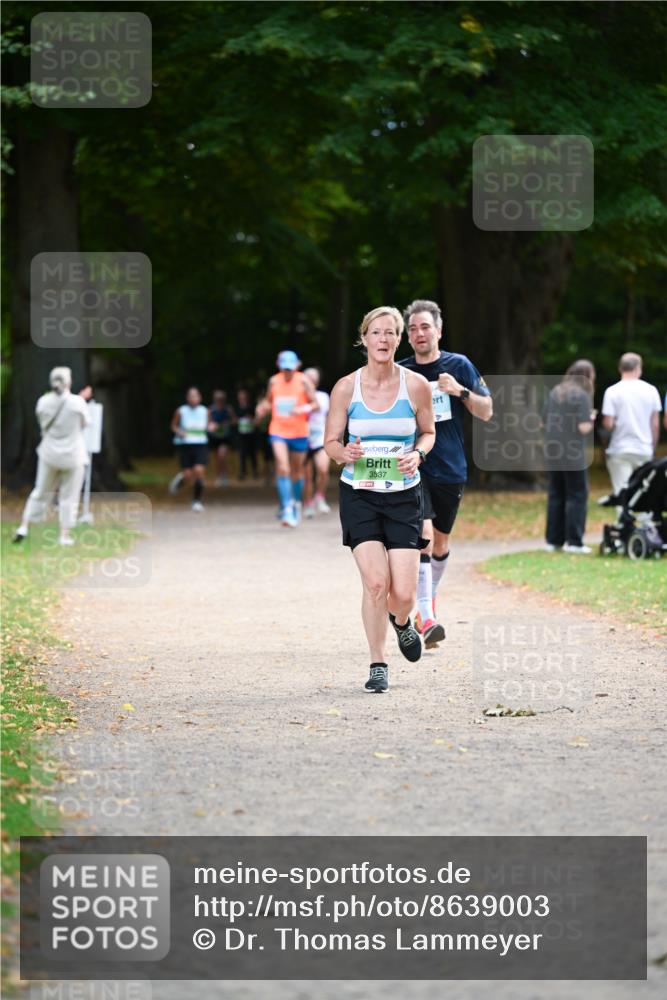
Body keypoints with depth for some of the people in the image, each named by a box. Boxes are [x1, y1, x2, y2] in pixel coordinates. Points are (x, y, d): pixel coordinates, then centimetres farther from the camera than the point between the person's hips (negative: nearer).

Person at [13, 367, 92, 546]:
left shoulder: (43, 402, -7)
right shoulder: (77, 403, -17)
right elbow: (85, 422, -1)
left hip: (50, 455, 3)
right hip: (72, 456, -3)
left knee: (41, 492, 17)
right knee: (69, 497, 9)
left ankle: (24, 527, 12)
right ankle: (65, 535, 11)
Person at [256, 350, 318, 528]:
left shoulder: (303, 381, -4)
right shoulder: (274, 381, 3)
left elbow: (315, 404, -4)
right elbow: (268, 400, 17)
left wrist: (303, 409, -25)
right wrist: (263, 408, -6)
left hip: (299, 432, 0)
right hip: (278, 432, 0)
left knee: (297, 471, 13)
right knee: (283, 469, -17)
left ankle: (296, 503, 37)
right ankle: (286, 510, -20)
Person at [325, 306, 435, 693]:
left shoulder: (416, 385, -4)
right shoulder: (346, 388, -5)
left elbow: (428, 432, 11)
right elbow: (331, 440, 4)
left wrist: (418, 454, -10)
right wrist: (344, 454, -19)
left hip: (404, 495, 1)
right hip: (359, 494, -1)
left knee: (403, 593, -6)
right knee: (375, 582, -14)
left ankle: (401, 622, 33)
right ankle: (378, 665, 4)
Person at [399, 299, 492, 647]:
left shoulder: (459, 366, 1)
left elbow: (486, 412, 0)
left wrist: (460, 391, -16)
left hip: (451, 470, 2)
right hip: (413, 468, -2)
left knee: (441, 543, 15)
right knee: (423, 535, -19)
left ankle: (429, 598, 41)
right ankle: (426, 618, -24)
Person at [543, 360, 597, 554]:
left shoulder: (555, 392, 8)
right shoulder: (582, 395, -11)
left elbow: (544, 421, 12)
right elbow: (584, 427, -16)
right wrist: (591, 419, 4)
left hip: (553, 454, 6)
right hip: (574, 456, -6)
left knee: (556, 496, 13)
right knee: (577, 496, 2)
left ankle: (553, 540, 14)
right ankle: (573, 541, 0)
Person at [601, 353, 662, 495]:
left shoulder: (612, 391, -5)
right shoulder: (651, 390, 2)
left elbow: (608, 424, -9)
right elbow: (655, 425, 5)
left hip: (620, 451, -2)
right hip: (644, 451, 2)